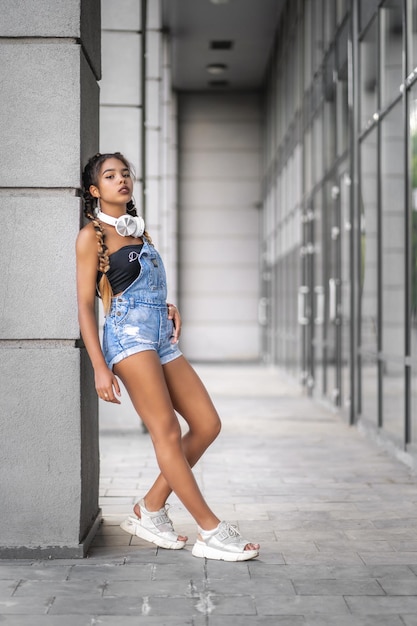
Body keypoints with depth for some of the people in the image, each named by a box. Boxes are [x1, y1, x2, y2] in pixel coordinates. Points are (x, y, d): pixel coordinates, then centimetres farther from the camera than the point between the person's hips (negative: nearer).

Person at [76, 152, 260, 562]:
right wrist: (100, 367, -13)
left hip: (162, 337, 8)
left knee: (207, 425, 1)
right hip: (128, 333, -8)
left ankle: (149, 511, 11)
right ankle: (212, 533, -10)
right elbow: (85, 305, -5)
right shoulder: (92, 235, 1)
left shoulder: (139, 230, 22)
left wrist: (168, 308, 8)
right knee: (167, 431, -12)